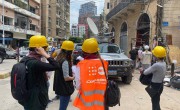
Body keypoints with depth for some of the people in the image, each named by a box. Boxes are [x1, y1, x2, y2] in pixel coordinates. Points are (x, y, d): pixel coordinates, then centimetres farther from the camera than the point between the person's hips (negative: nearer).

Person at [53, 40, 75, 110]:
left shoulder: (58, 58, 4)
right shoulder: (65, 61, -24)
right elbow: (66, 78, -23)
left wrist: (71, 74, 7)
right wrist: (73, 77, -5)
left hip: (59, 87, 9)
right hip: (65, 89, -9)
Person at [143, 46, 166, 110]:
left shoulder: (156, 65, -27)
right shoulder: (164, 63, 0)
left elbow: (145, 73, -19)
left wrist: (142, 71, 0)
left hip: (155, 86, -8)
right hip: (160, 85, 8)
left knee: (155, 104, 5)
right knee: (156, 102, 23)